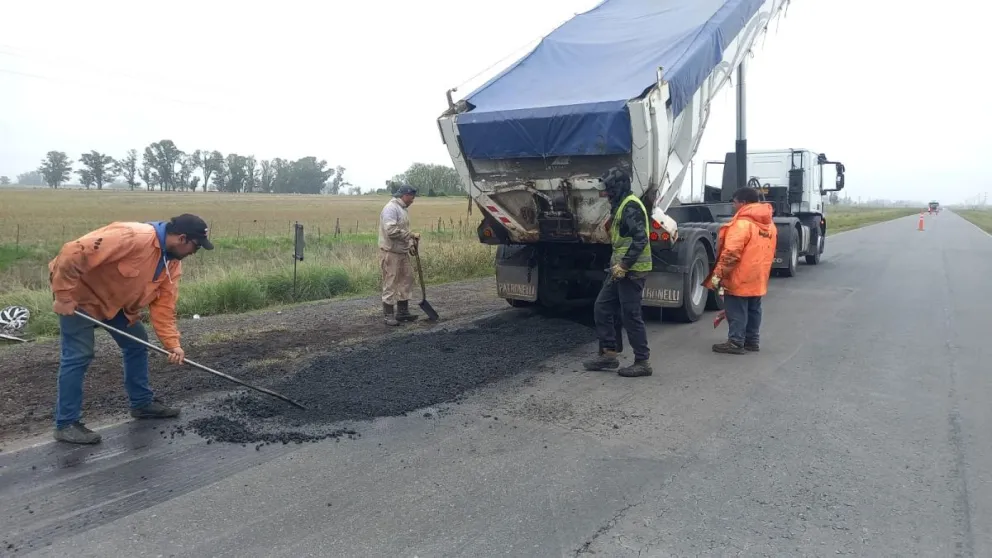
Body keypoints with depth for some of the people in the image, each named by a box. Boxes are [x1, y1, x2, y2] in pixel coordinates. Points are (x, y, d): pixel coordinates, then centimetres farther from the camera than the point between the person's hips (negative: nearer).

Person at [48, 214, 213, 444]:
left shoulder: (173, 263, -6)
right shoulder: (132, 237, -35)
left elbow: (163, 305, -4)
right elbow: (72, 253, -35)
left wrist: (172, 344, -13)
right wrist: (63, 297, -29)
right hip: (80, 295, -9)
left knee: (137, 345, 12)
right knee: (78, 356, -9)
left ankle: (142, 403, 26)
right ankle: (66, 424, 1)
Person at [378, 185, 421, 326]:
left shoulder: (402, 208, 15)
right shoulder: (391, 208, -17)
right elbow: (391, 231, -28)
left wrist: (410, 244, 11)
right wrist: (411, 235, -22)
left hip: (402, 252, 10)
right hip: (390, 253, -10)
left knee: (406, 280, 13)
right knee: (390, 284, -3)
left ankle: (402, 311, 23)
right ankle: (388, 315, 5)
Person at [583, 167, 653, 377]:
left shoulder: (631, 206, -16)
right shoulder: (621, 205, 17)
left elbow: (640, 239, -25)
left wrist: (624, 265, -23)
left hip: (631, 271, -10)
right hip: (620, 269, 10)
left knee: (630, 316, -4)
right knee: (602, 308, 11)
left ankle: (642, 362, 6)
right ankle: (609, 354, 18)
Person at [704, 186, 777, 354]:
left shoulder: (742, 223, -18)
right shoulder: (769, 224, 12)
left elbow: (731, 252, -24)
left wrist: (718, 273, -18)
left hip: (739, 278, -9)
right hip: (758, 278, 9)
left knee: (737, 311, -3)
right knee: (753, 310, 15)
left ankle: (736, 343, -1)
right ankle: (752, 341, 22)